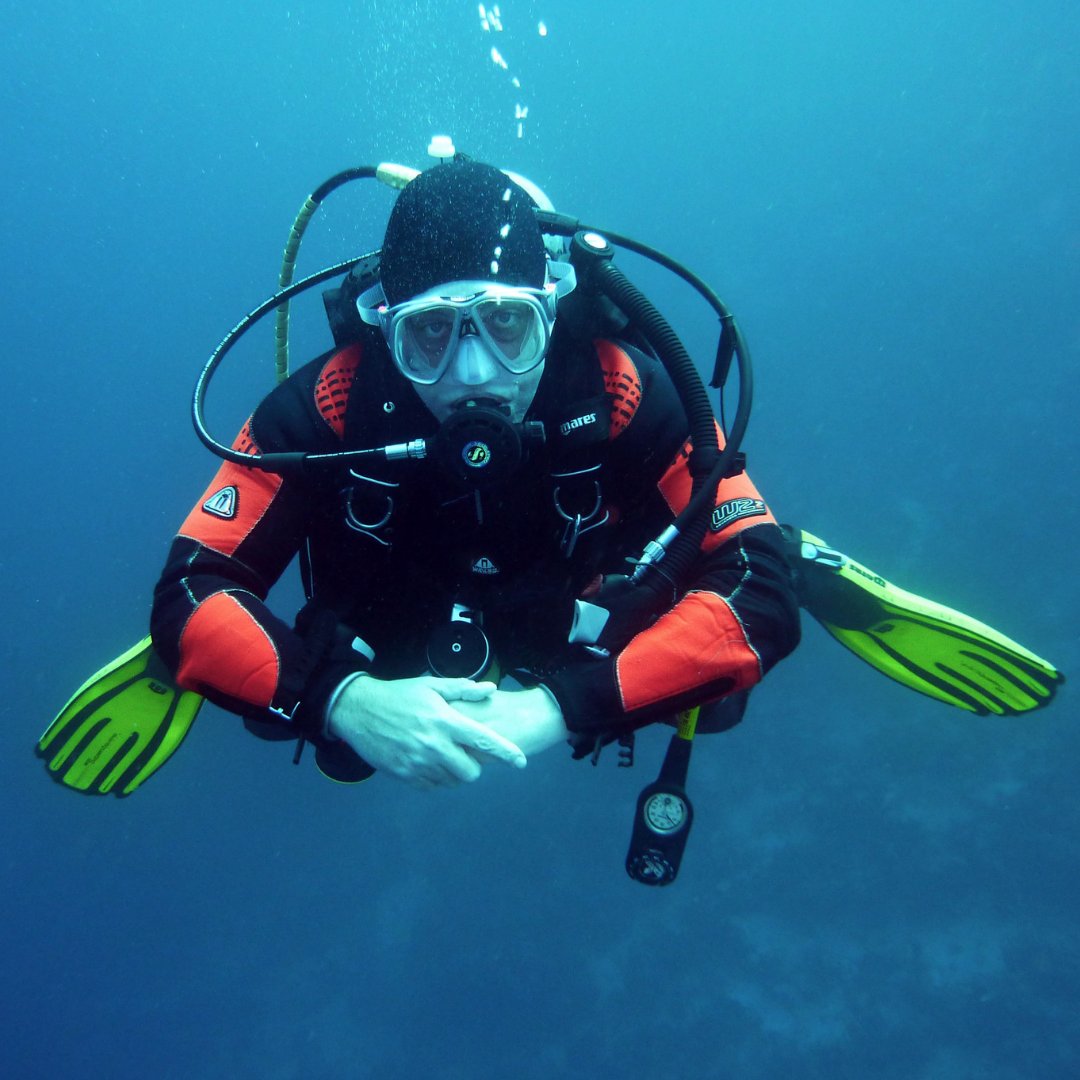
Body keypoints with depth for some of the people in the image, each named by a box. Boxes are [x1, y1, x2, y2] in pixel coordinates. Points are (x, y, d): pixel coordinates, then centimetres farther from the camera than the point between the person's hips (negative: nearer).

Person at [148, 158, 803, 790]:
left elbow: (763, 596, -34)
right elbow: (188, 596, -29)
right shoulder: (329, 405, -29)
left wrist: (563, 705, -45)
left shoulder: (626, 397, -31)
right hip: (392, 687, 1)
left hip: (579, 682, 0)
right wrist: (344, 701, -46)